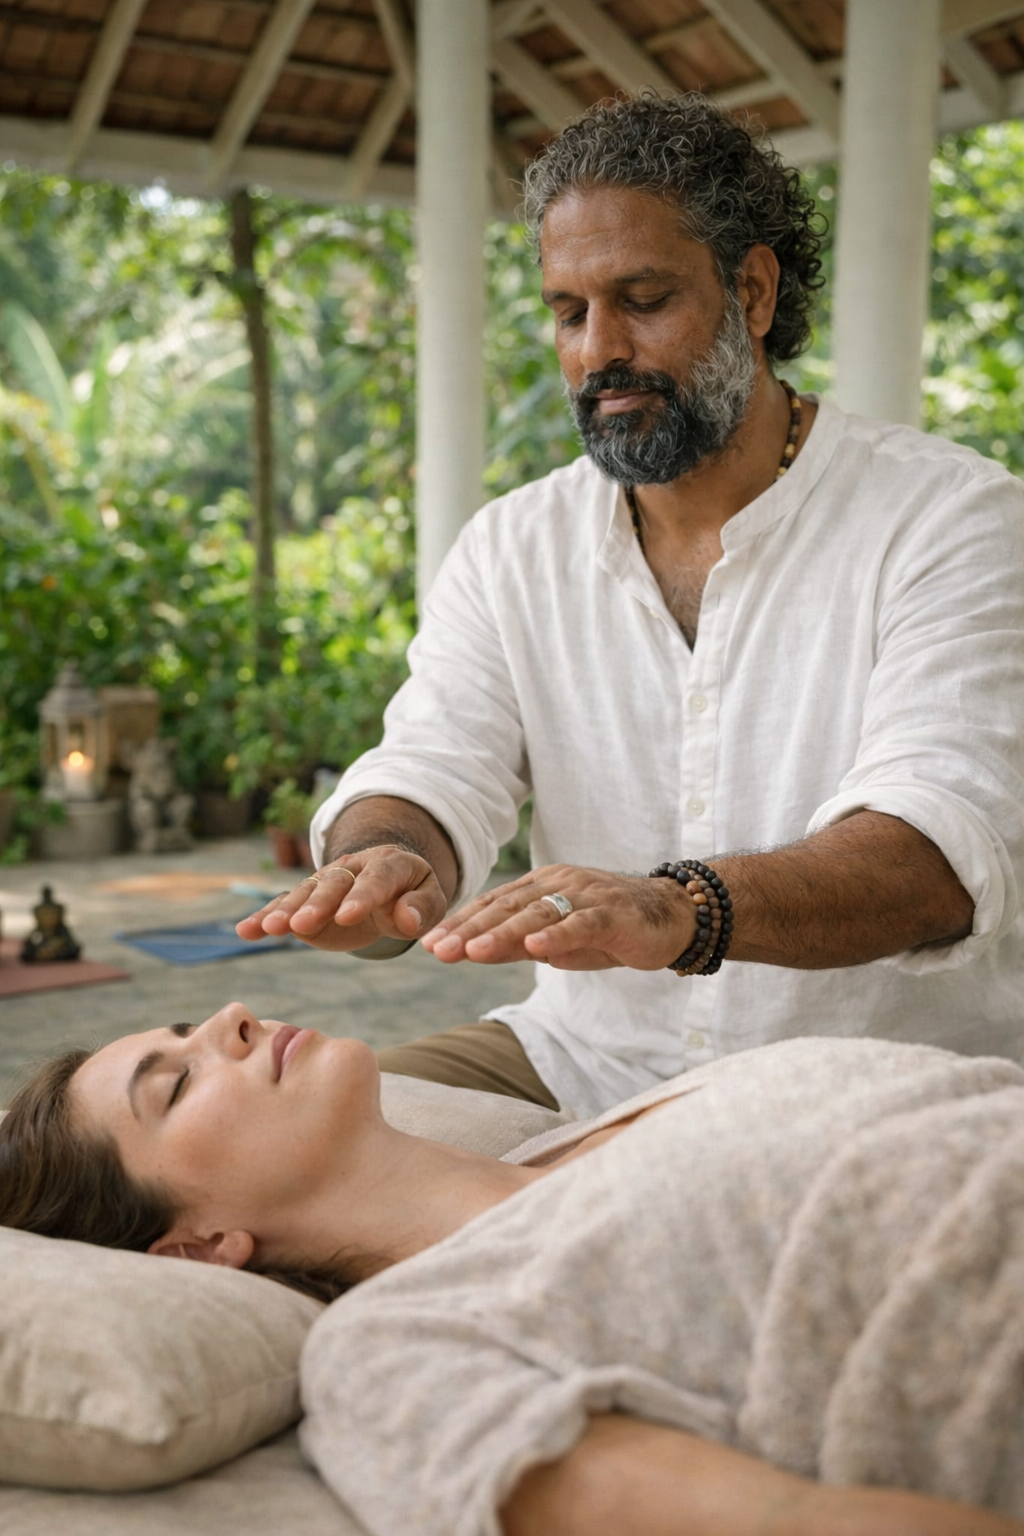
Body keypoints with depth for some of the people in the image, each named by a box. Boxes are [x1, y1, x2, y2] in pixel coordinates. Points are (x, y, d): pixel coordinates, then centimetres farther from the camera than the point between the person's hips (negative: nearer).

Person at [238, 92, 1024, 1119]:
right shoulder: (510, 550, 7)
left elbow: (940, 855, -23)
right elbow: (426, 778, -4)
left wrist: (681, 905, -43)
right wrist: (382, 863, -31)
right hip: (589, 1065, 4)